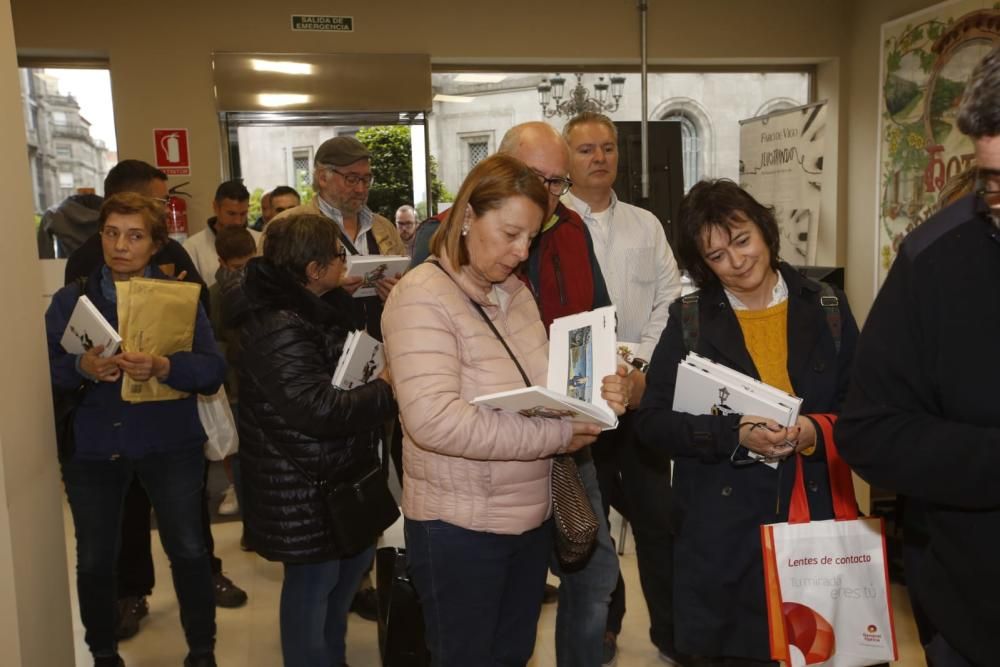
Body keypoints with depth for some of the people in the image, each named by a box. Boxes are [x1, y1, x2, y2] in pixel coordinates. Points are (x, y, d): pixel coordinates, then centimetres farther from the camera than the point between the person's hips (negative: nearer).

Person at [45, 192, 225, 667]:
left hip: (169, 443, -1)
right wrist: (81, 367, -23)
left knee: (188, 551, 2)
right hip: (91, 447, 2)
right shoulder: (69, 301, 5)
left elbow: (213, 370, -9)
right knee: (94, 560, 7)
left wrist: (163, 367, -27)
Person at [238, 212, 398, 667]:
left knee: (353, 562, 23)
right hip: (304, 486, -11)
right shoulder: (279, 328, -26)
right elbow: (319, 410, -29)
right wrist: (386, 389, -18)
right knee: (313, 584, 7)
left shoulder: (310, 311, 8)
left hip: (336, 472, 11)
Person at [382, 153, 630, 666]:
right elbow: (434, 420, -30)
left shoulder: (514, 292, 7)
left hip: (531, 517, 7)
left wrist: (593, 399, -11)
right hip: (460, 527, -7)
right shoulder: (422, 296, -18)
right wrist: (559, 435, -26)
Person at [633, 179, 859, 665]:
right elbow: (651, 421, -5)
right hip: (721, 535, -1)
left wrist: (814, 433, -16)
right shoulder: (689, 319, 0)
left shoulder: (827, 308, 3)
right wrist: (735, 436, -18)